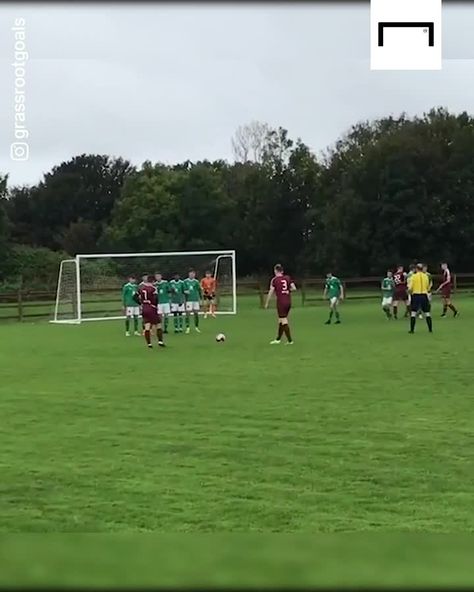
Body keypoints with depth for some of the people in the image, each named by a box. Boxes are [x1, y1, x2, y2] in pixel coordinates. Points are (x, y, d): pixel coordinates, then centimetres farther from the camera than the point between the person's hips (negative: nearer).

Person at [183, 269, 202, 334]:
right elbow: (183, 290, 3)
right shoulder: (185, 281, 2)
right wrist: (186, 291, -18)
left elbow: (199, 291, 10)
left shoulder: (196, 282, 8)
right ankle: (187, 328, 1)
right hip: (189, 300, -2)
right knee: (188, 313, -4)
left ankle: (196, 327, 14)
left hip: (196, 300, 2)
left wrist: (200, 300, 7)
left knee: (196, 313, 4)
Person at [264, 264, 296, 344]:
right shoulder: (287, 278, 5)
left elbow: (271, 292, -8)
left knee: (284, 321, -2)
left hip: (281, 302, -6)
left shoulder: (274, 280, -7)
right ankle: (278, 339, 24)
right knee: (281, 321, 16)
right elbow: (294, 288, 0)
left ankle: (290, 340, -5)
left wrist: (267, 303, -1)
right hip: (288, 302, 6)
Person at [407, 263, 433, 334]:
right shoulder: (426, 276, 4)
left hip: (416, 295, -2)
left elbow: (410, 288, -9)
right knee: (427, 313, 9)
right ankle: (430, 329, 10)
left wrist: (410, 292, 12)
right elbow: (428, 288, 8)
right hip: (424, 295, 2)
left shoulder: (414, 276, -4)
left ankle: (412, 329, -1)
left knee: (413, 313, 3)